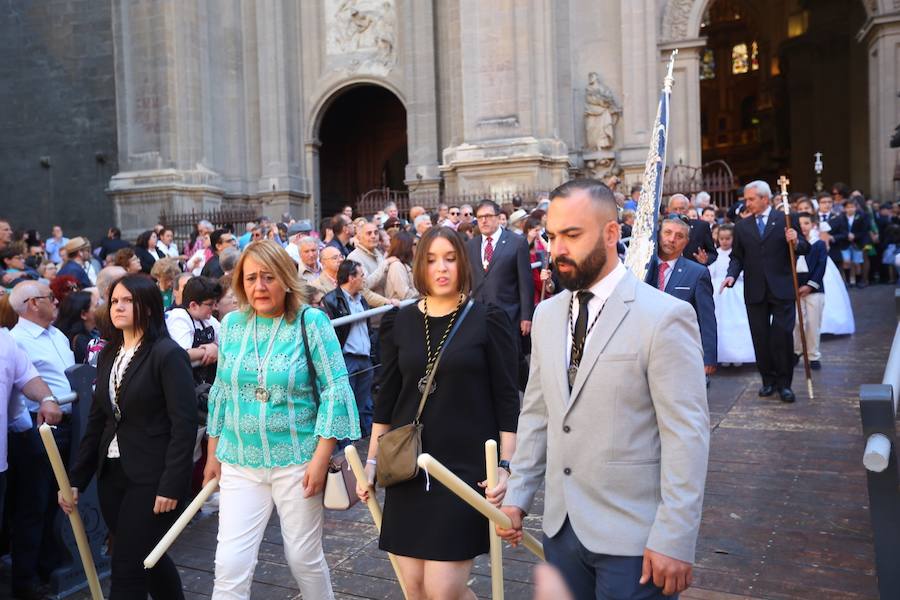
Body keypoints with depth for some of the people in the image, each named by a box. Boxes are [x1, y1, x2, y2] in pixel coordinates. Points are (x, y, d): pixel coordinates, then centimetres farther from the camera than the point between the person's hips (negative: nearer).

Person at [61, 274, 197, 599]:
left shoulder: (168, 353, -12)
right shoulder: (108, 354, 10)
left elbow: (184, 424, -16)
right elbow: (96, 420, 12)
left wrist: (172, 485, -20)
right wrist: (76, 477, 8)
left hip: (151, 478, -7)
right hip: (111, 474, 7)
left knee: (127, 567, -3)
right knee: (146, 557, 18)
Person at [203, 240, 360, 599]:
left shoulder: (312, 322, -8)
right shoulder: (231, 324, 4)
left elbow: (335, 390, -10)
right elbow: (220, 392, 13)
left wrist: (321, 457, -14)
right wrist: (213, 454, 13)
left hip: (298, 461, -3)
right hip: (240, 463, 3)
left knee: (304, 557, 10)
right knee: (230, 565, -1)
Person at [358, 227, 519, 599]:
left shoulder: (487, 321, -4)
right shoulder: (401, 323, 5)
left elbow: (507, 400, -4)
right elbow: (386, 399, 11)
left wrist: (506, 466, -11)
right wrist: (372, 462, 11)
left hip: (466, 467, -4)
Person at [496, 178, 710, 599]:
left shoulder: (664, 317, -13)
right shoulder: (547, 315, 6)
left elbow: (687, 435, -15)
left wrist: (675, 540, -16)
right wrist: (517, 496, 6)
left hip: (633, 538, -5)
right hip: (561, 528, 6)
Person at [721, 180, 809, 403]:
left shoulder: (786, 219, 2)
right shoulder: (741, 226, 9)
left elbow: (805, 249, 4)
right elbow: (737, 257, 11)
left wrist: (795, 242, -19)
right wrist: (732, 275, -7)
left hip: (781, 289, -3)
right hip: (754, 291, 3)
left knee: (783, 335, -4)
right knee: (760, 337, 8)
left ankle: (784, 383, 8)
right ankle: (768, 380, 20)